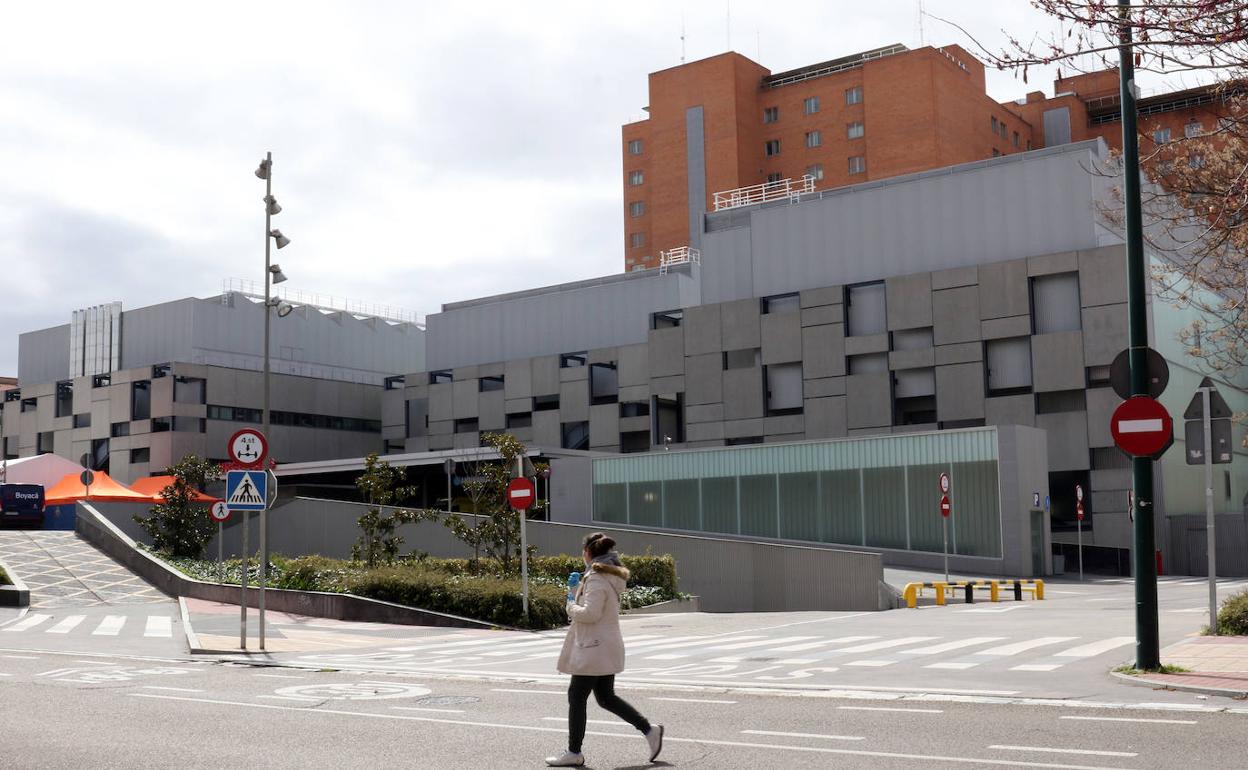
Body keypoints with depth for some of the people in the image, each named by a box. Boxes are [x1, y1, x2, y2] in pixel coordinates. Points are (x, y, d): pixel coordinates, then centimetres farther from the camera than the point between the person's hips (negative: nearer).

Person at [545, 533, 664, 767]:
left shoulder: (596, 578, -18)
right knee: (606, 697, 15)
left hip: (594, 649, -10)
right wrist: (578, 590, 12)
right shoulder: (610, 575, 13)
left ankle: (574, 753, 8)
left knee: (576, 697, 1)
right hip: (606, 648, 10)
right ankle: (649, 730, 10)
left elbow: (590, 613, -25)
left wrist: (571, 607, -7)